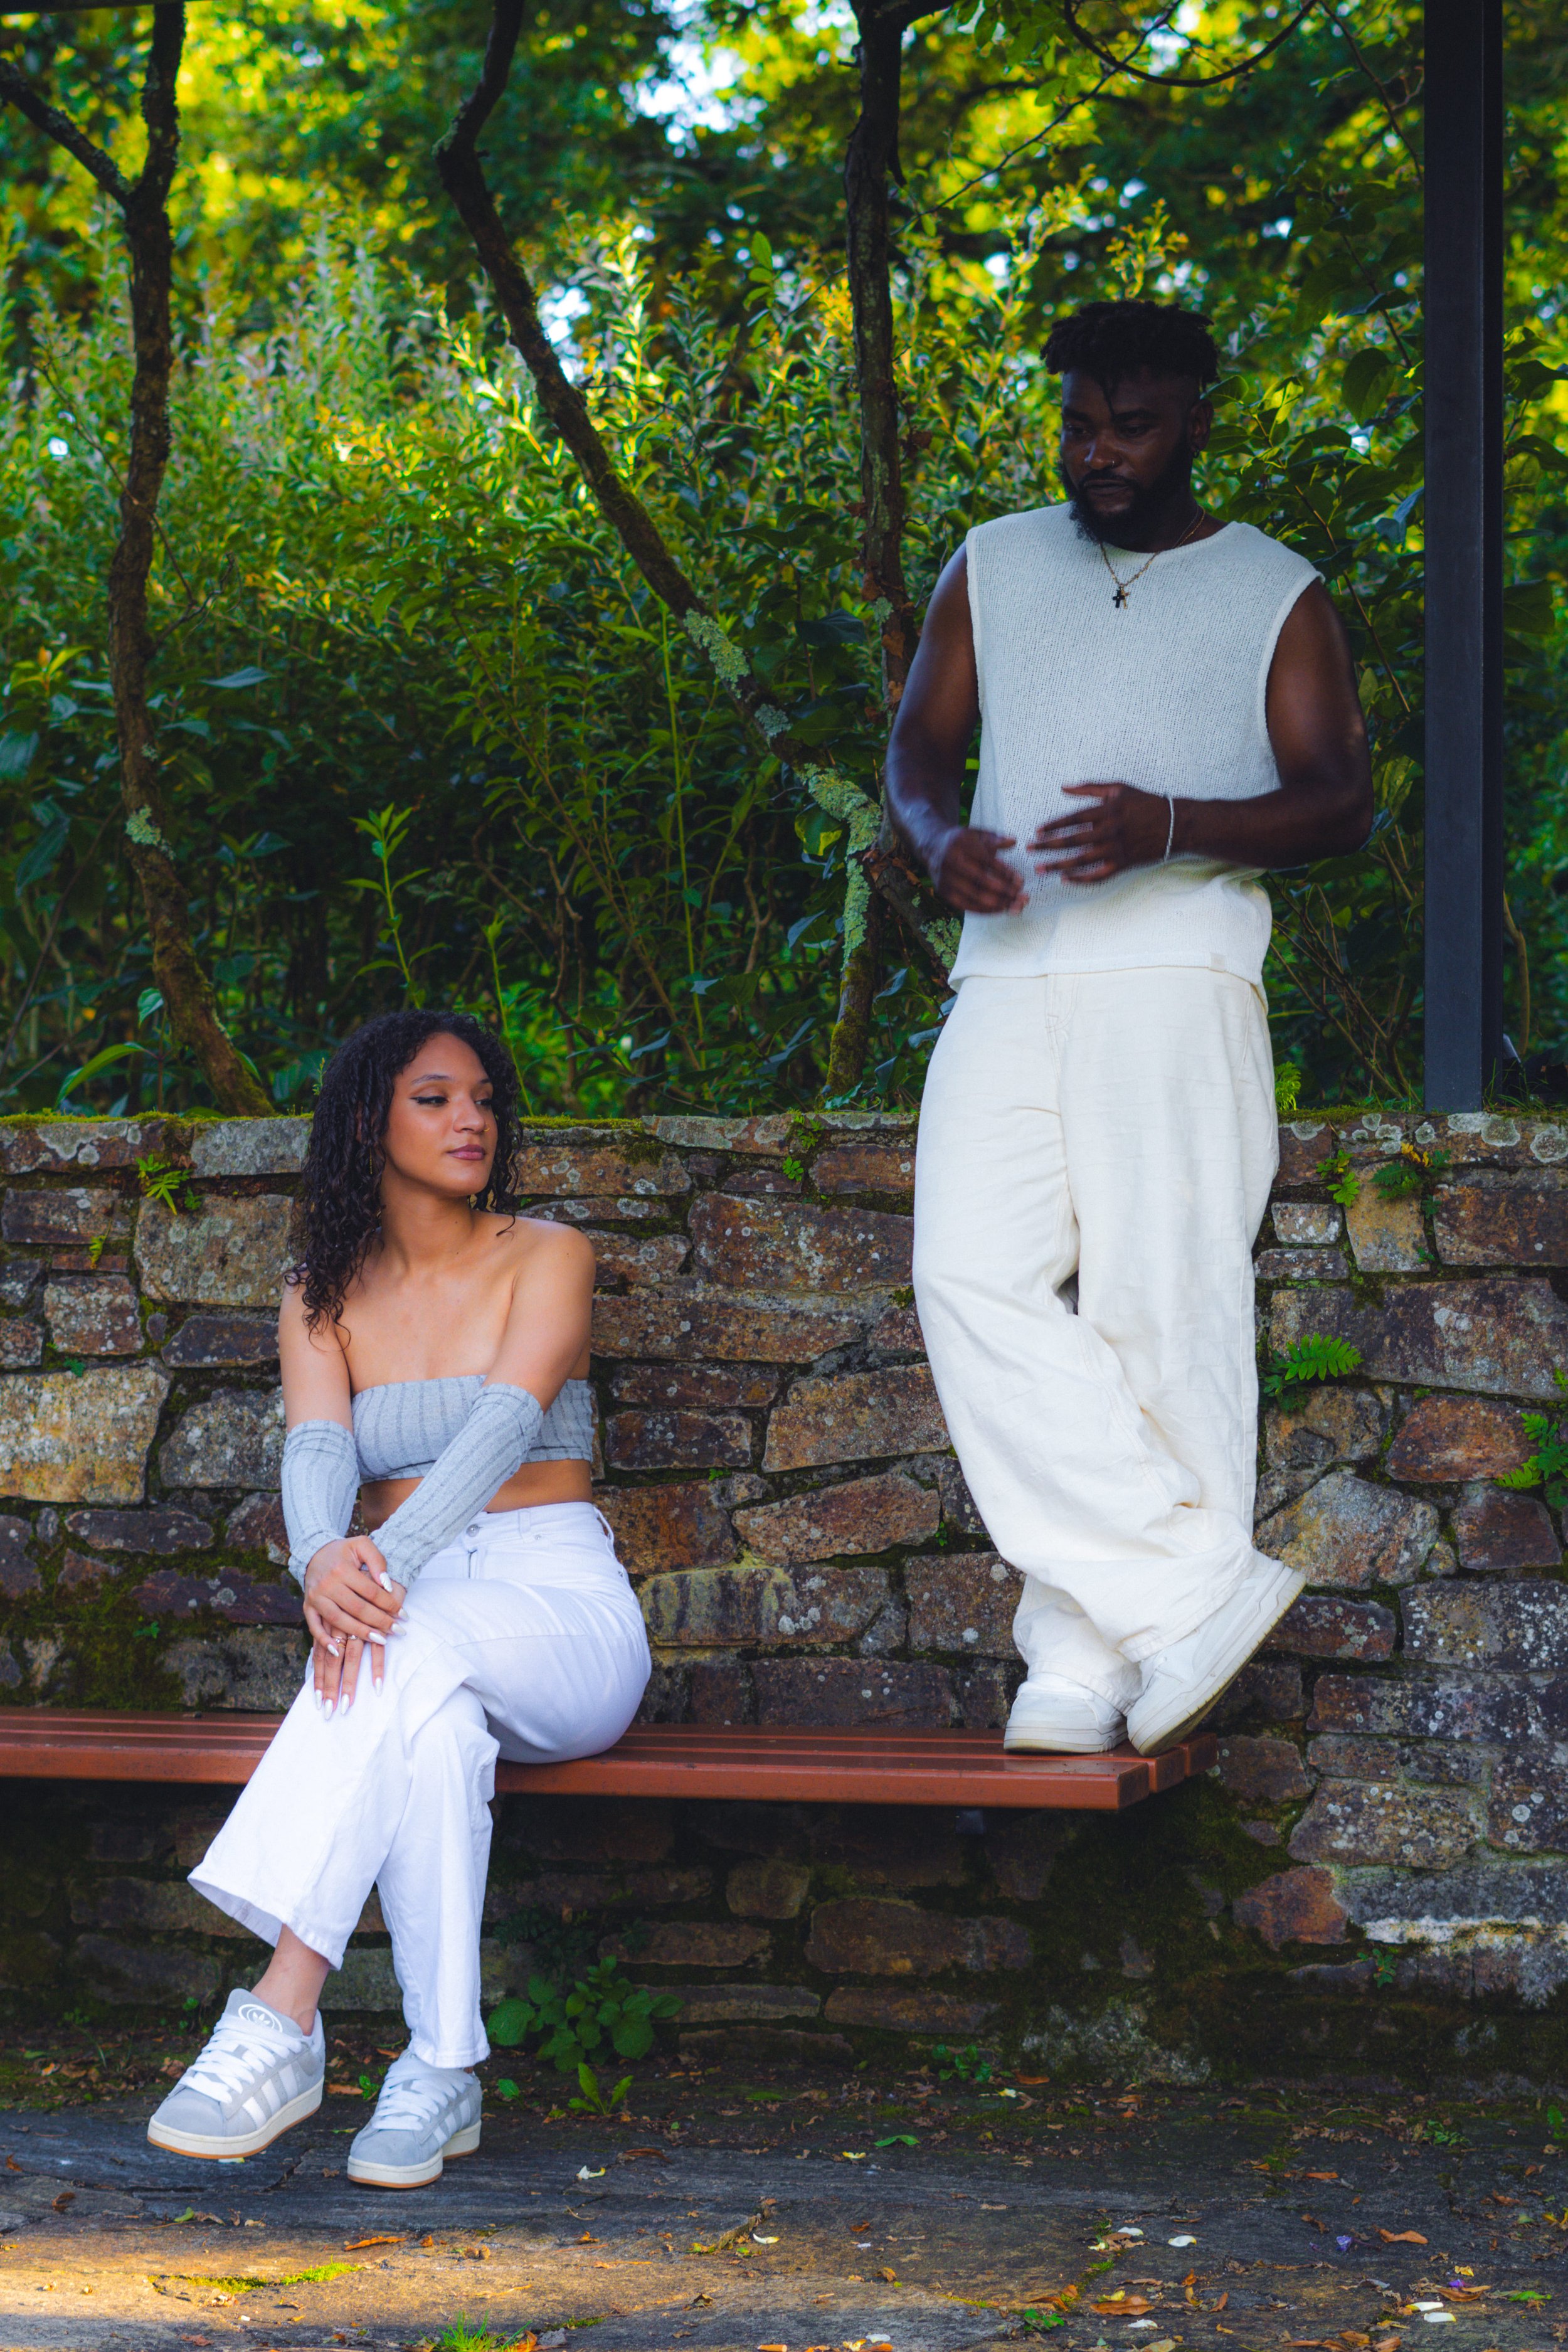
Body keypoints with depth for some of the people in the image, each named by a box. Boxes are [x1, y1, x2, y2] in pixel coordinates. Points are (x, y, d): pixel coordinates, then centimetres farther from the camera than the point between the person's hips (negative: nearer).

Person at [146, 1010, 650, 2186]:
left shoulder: (547, 1257, 1)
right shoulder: (322, 1297, 11)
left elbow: (504, 1424, -16)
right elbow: (318, 1446, -8)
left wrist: (391, 1561, -34)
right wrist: (324, 1557, -34)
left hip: (563, 1615, -2)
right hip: (409, 1614, 2)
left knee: (410, 1652, -38)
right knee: (431, 1717, -38)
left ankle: (280, 2023, -45)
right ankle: (440, 2074, -36)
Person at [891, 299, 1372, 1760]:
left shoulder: (1277, 595, 10)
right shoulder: (991, 568, 20)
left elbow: (1340, 803, 2)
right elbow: (919, 742, 18)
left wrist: (1172, 826, -17)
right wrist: (937, 836, -6)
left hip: (1179, 972, -3)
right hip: (1009, 977, 3)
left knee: (1161, 1304, -10)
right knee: (974, 1275, -16)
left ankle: (1092, 1651, -8)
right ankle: (1198, 1585, -17)